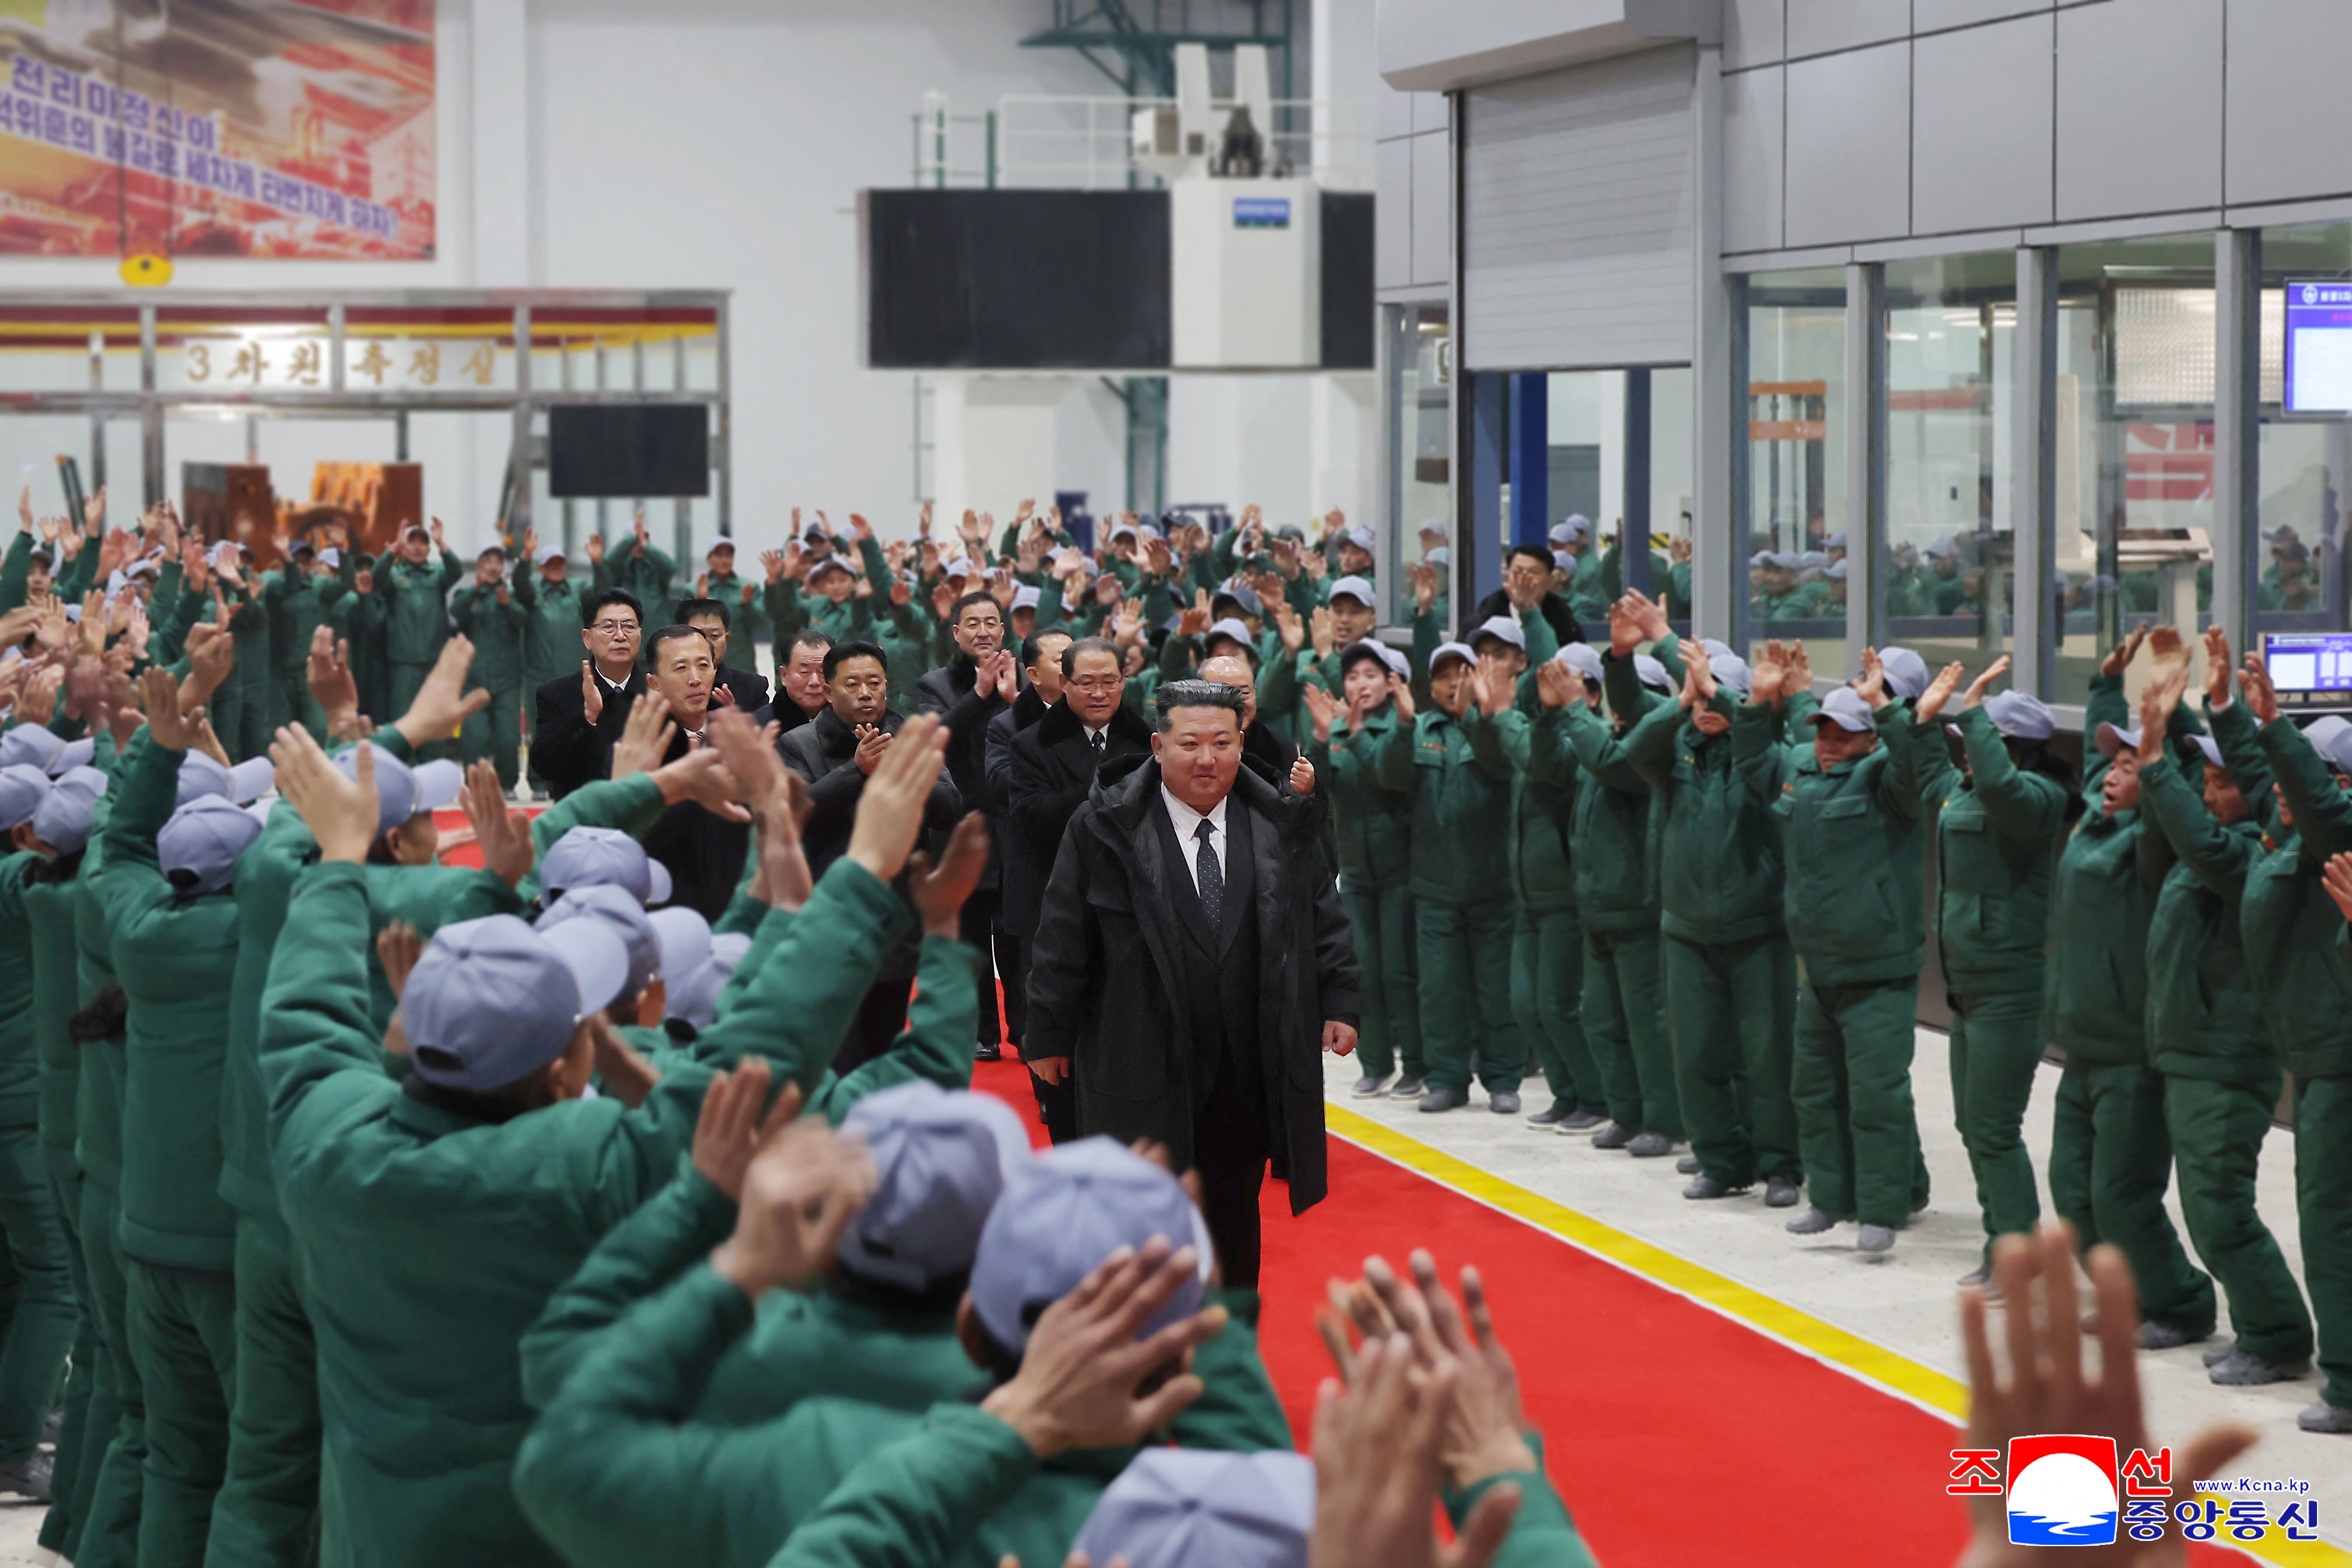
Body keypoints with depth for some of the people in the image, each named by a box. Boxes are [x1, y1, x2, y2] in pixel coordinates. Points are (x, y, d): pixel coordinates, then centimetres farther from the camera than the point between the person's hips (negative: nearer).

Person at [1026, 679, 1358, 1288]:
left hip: (1250, 1073, 3)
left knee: (1235, 1217, 12)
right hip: (1143, 1072, -2)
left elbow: (1325, 922, 11)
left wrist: (1338, 1004, 3)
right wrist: (1050, 1034, -1)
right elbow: (1063, 939, -2)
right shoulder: (1105, 828, -5)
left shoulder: (1282, 825, 4)